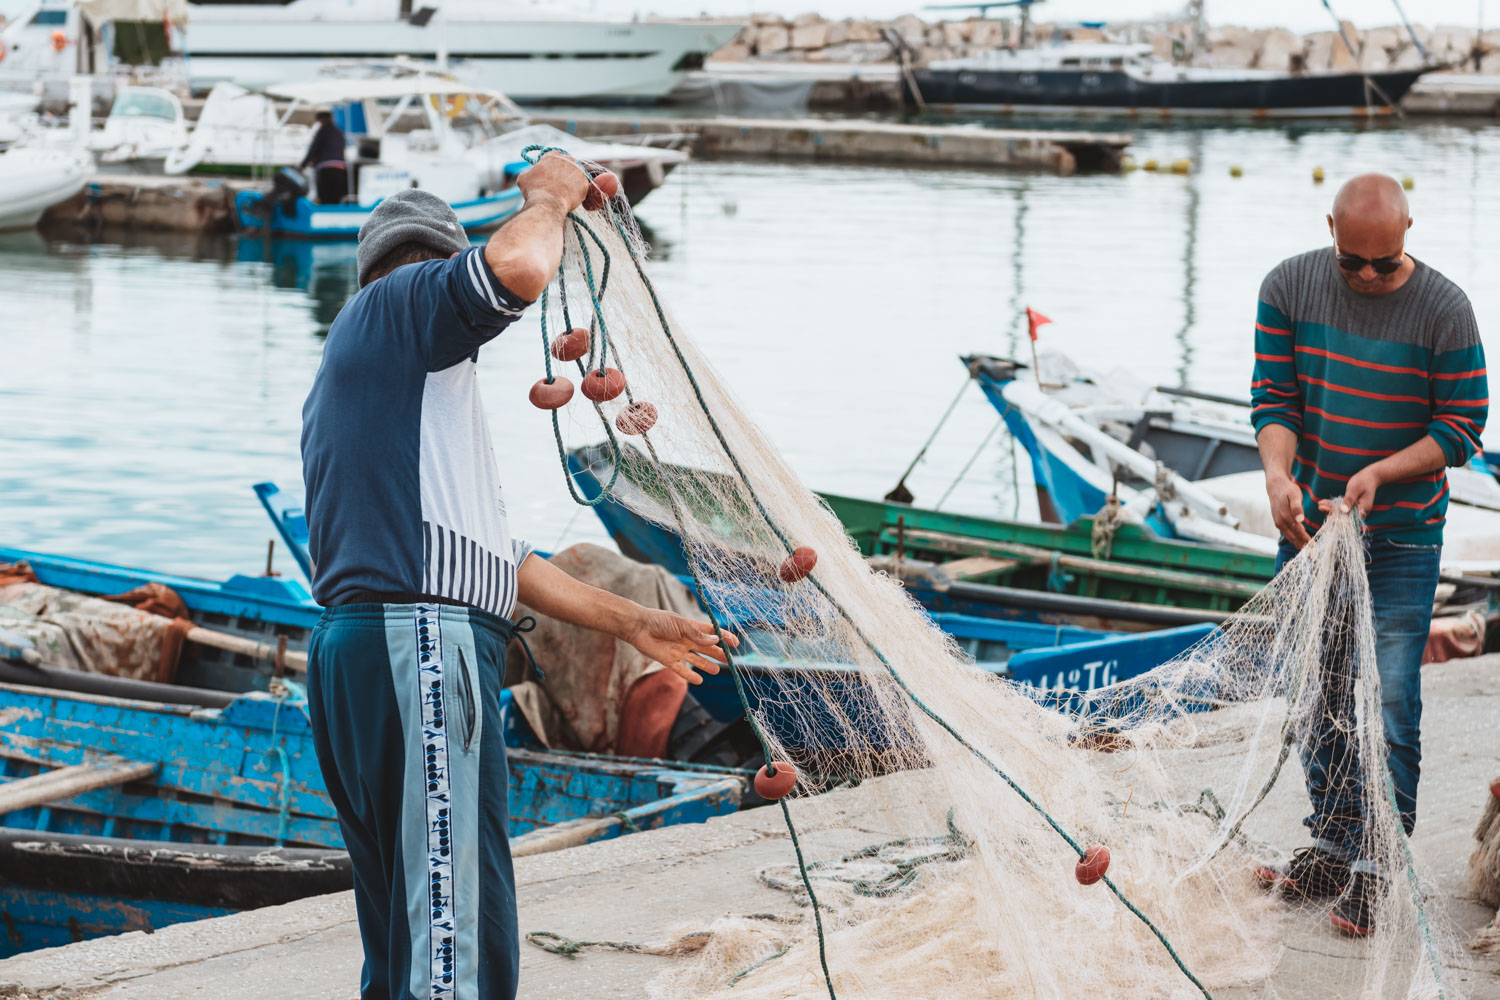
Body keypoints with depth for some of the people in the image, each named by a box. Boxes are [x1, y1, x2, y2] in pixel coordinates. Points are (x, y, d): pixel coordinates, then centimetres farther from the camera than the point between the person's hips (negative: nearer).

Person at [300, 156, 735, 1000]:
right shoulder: (403, 299, 4)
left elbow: (488, 550, 30)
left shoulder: (350, 372, 31)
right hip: (419, 645, -10)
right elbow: (516, 269, -20)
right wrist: (548, 199, 4)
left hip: (358, 648, 10)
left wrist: (629, 622, 30)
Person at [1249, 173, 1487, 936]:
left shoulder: (1443, 308, -12)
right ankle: (1330, 847, 22)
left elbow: (1462, 426, -8)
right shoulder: (1289, 287, -4)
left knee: (1389, 705, -5)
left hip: (1401, 537, -3)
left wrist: (1378, 473, -20)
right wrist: (1279, 475, -23)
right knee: (1319, 695, 11)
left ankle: (1377, 866, 3)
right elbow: (1272, 396, -4)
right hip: (1309, 524, 4)